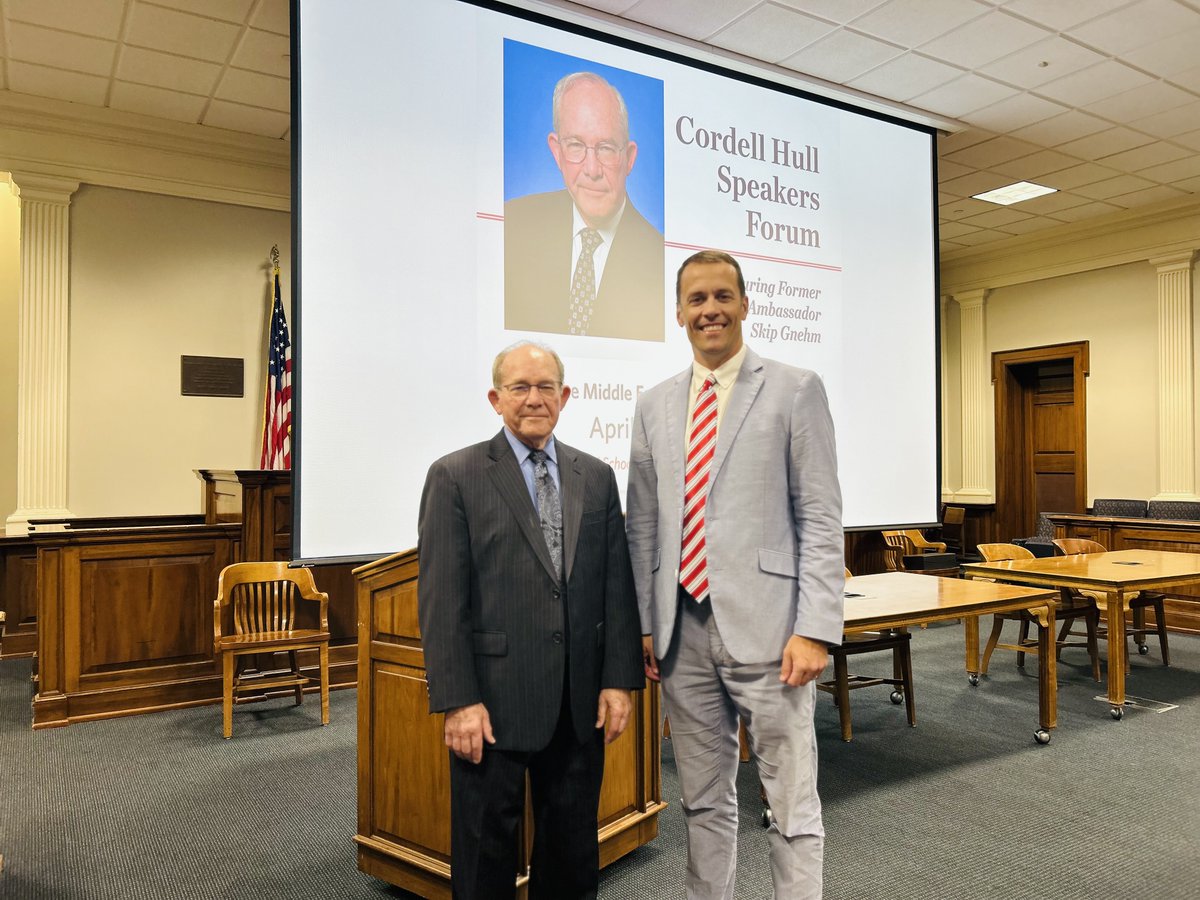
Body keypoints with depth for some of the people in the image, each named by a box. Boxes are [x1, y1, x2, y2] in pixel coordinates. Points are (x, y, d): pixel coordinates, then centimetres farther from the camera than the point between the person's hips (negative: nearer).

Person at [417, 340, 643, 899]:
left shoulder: (597, 477, 7)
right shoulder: (455, 477, -5)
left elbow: (618, 586, 6)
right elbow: (440, 598, -9)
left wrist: (620, 680, 0)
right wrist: (458, 701, -13)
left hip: (580, 703, 4)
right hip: (493, 702, -3)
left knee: (573, 849, 18)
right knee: (486, 851, 13)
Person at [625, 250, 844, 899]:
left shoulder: (795, 390, 0)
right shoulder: (654, 406, 12)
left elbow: (821, 518, -5)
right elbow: (643, 524, 13)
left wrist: (816, 629, -11)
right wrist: (644, 624, 8)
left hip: (765, 628, -4)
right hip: (683, 633, 4)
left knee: (792, 808, 6)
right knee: (704, 803, 17)